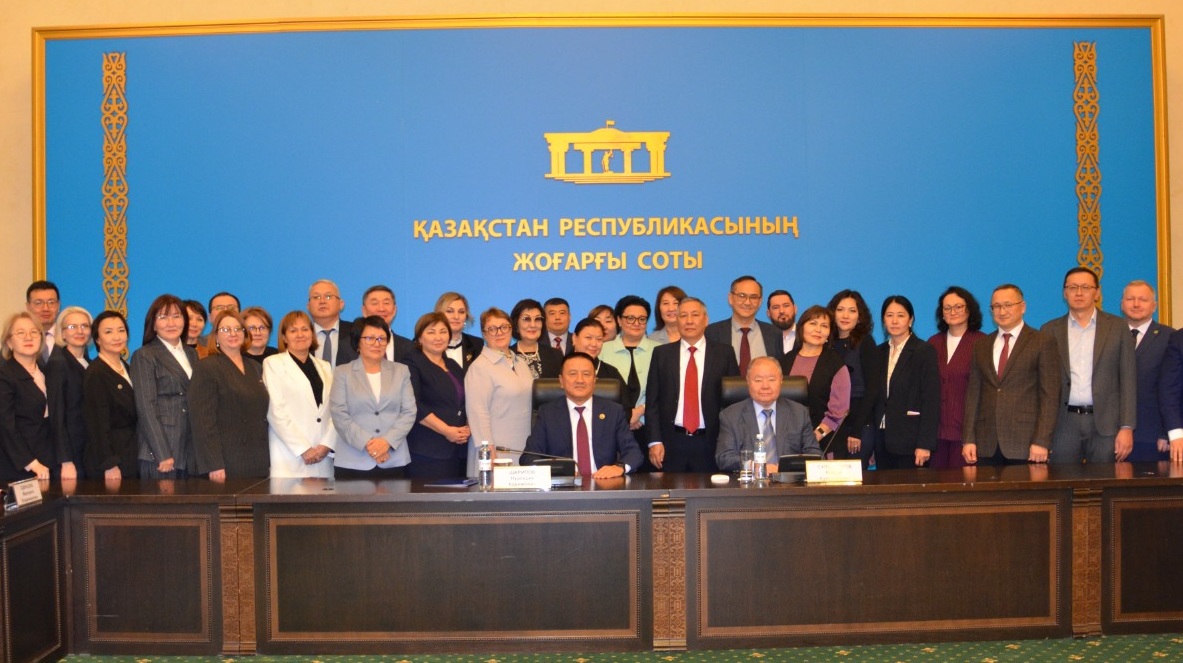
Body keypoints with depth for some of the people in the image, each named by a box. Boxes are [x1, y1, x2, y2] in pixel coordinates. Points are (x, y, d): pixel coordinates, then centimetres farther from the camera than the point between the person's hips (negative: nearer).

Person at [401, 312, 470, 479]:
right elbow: (413, 406, -13)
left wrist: (468, 428, 1)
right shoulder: (412, 363, -1)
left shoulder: (453, 366, 21)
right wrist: (447, 430, -14)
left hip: (458, 450, 7)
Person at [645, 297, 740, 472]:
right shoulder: (661, 354, 7)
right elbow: (652, 401, 5)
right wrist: (655, 441, -4)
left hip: (711, 444, -1)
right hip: (671, 443, 1)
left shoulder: (724, 353, 4)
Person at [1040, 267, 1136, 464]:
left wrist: (1127, 427, -4)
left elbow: (1128, 380, 3)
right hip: (1065, 423, 1)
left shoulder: (1118, 327, 6)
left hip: (1106, 423, -1)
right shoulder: (1050, 330, 8)